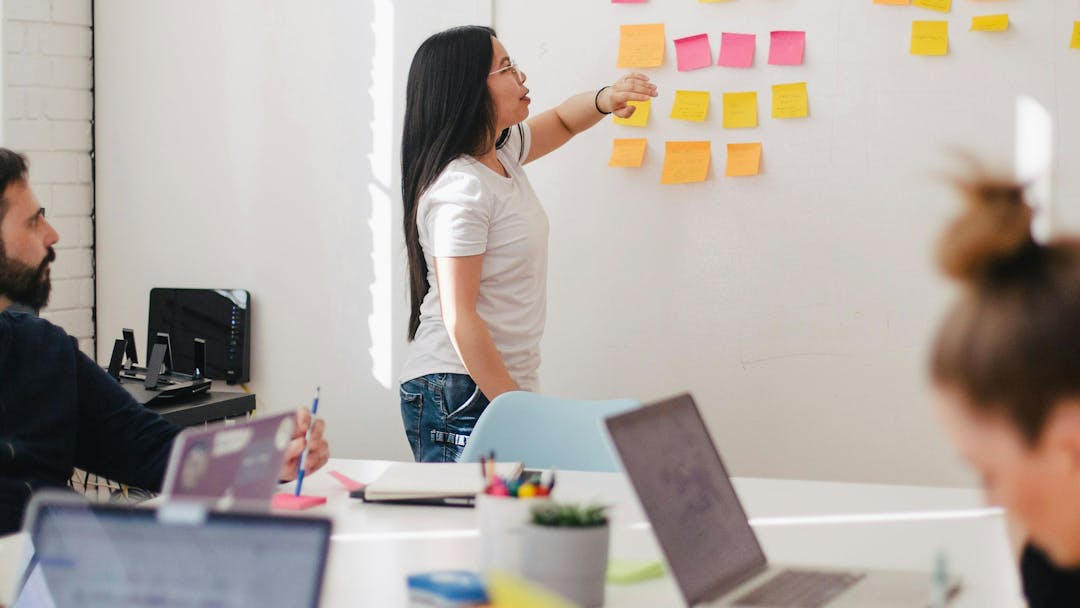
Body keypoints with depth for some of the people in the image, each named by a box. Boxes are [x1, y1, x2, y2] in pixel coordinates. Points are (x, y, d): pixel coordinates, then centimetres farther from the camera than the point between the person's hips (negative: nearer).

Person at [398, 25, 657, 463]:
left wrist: (604, 100, 6)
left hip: (504, 384, 9)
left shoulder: (500, 152, 9)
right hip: (459, 395, -9)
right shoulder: (460, 190, -18)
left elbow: (561, 122, 29)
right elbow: (459, 319, -21)